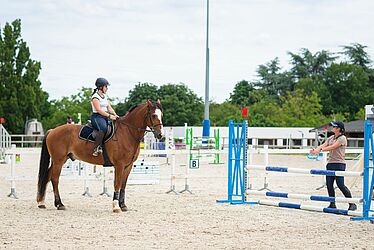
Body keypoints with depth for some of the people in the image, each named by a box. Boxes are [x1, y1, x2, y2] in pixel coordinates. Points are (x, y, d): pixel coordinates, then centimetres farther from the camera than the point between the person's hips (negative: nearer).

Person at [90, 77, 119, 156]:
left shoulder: (105, 96, 19)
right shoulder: (95, 97, -7)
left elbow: (109, 108, 14)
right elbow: (98, 110, -17)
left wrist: (115, 115, -4)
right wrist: (109, 116, -23)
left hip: (105, 117, 9)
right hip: (97, 117, -9)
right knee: (103, 128, -36)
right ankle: (97, 148, -38)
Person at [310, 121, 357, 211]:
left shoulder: (342, 138, -9)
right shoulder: (331, 138, 15)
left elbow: (332, 147, -20)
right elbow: (323, 145, 4)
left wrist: (320, 150, -28)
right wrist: (315, 150, -17)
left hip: (339, 164, -8)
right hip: (330, 163, 8)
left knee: (340, 184, -12)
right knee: (329, 184, 4)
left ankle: (352, 204, -2)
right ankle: (332, 204, 14)